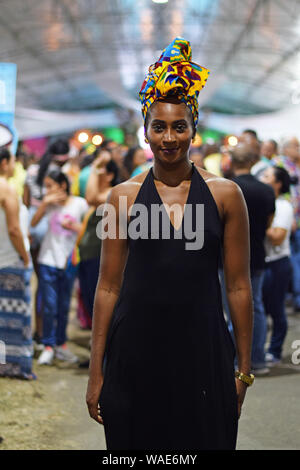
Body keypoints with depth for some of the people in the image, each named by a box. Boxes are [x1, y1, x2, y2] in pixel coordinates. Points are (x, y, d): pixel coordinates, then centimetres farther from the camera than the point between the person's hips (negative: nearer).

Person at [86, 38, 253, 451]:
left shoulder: (225, 195, 1)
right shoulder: (124, 196, 2)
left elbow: (239, 287, 3)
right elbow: (108, 287, 4)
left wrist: (244, 369, 2)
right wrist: (96, 372, 2)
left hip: (202, 350, 0)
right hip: (136, 351, 0)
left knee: (204, 440, 6)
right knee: (136, 444, 8)